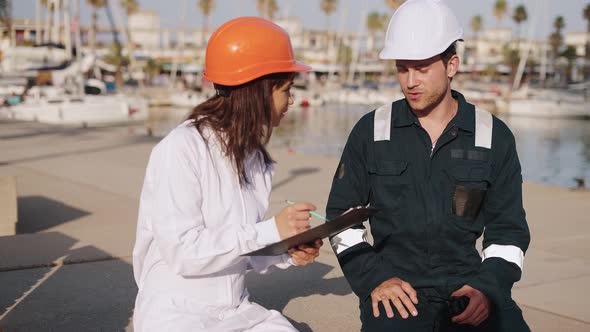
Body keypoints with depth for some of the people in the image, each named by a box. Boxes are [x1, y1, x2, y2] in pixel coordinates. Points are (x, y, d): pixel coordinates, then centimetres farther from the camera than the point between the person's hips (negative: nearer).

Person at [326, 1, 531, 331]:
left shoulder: (495, 137, 3)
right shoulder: (371, 131, 2)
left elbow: (509, 231, 9)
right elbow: (341, 214, 8)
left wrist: (488, 286, -8)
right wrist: (373, 278, -6)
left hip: (469, 282, 1)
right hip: (397, 286, -1)